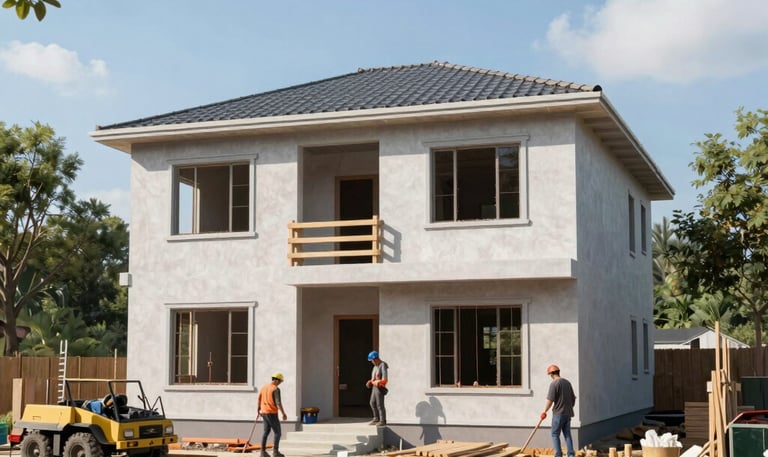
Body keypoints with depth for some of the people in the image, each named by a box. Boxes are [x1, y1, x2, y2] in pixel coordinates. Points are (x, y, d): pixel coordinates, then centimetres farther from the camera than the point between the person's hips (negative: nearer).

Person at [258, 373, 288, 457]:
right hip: (272, 414, -8)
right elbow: (278, 403, -23)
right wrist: (284, 414, -19)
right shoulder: (276, 389, -17)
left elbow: (259, 400, 17)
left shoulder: (264, 387, 9)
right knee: (277, 432, -1)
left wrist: (258, 411, 28)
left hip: (264, 413, 8)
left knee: (266, 432, 15)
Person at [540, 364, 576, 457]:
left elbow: (550, 400, -16)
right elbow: (573, 399, 17)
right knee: (567, 434, 10)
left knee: (555, 434, 2)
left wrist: (544, 412, -6)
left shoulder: (554, 384, -12)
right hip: (568, 413, 7)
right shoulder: (567, 382, 11)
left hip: (558, 414, -7)